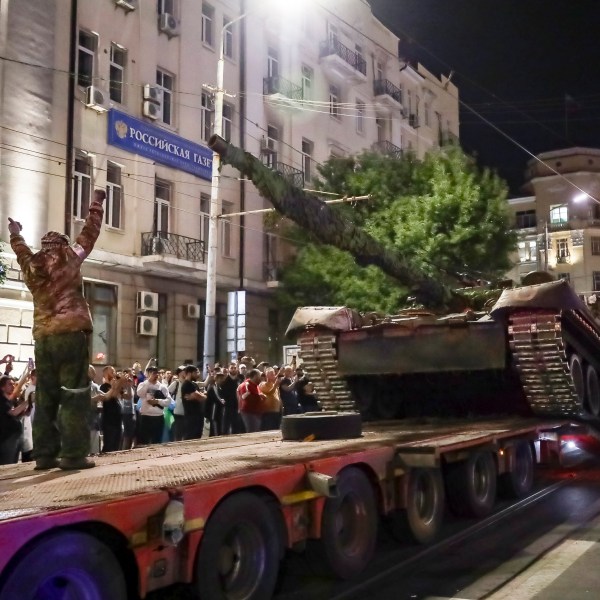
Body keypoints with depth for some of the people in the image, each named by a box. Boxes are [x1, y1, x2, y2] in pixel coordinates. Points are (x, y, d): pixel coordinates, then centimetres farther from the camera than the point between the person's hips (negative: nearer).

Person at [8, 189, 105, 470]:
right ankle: (73, 455, -9)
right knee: (75, 395, -6)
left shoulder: (31, 266, 15)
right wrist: (97, 202, 20)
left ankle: (44, 455, 9)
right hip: (71, 334, -6)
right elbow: (89, 232, 9)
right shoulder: (68, 257, 3)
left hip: (43, 337, 6)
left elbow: (21, 251, 36)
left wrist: (15, 234, 54)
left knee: (46, 397, 8)